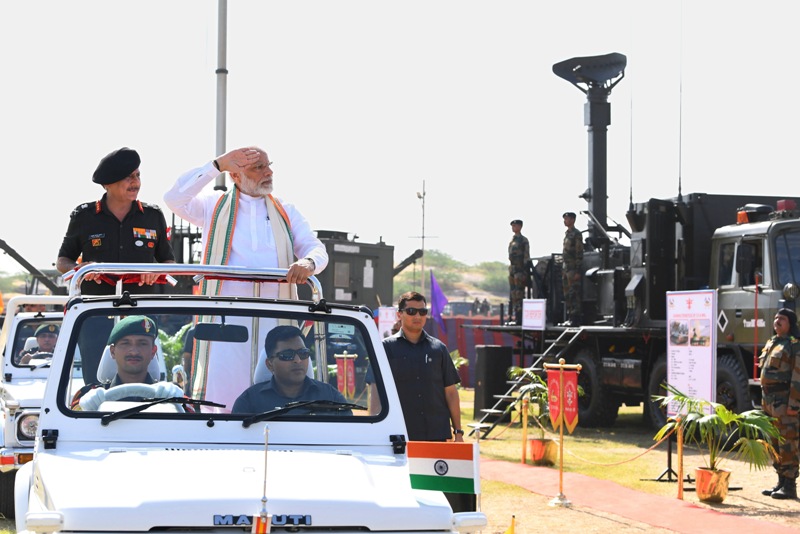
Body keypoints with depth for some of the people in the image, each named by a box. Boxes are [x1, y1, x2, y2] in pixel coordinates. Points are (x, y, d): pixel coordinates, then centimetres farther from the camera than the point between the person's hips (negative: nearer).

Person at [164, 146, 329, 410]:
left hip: (274, 319, 2)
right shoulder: (215, 206, 13)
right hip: (227, 316, -2)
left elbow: (317, 248, 9)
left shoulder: (286, 212, 20)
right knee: (222, 389, -9)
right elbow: (174, 198, -3)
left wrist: (308, 262, -16)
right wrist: (217, 165, -5)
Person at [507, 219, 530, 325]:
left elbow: (526, 257, -12)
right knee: (513, 293, 9)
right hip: (512, 269, 9)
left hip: (520, 270, -9)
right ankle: (512, 317, 11)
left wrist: (524, 272, -17)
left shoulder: (523, 240, -7)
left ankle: (519, 318, -12)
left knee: (519, 294, -11)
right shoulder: (512, 240, 18)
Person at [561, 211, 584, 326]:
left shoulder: (576, 234, -11)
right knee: (567, 295, 10)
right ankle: (569, 318, 13)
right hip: (566, 268, 9)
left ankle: (575, 319, -11)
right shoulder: (567, 234, 18)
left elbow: (579, 253, -15)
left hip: (573, 269, -9)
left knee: (574, 294, -10)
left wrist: (577, 271, -20)